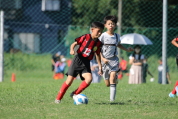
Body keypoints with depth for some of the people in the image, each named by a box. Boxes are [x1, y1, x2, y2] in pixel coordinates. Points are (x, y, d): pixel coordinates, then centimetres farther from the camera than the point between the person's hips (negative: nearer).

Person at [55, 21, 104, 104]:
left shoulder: (98, 43, 6)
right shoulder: (85, 37, -7)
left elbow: (97, 55, 17)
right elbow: (74, 44, -4)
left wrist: (100, 67, 16)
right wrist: (72, 50, -25)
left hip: (86, 63, 4)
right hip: (78, 60, -4)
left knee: (89, 78, -20)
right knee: (69, 80, -7)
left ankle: (75, 94, -3)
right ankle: (58, 98, 5)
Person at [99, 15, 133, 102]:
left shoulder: (117, 36, 5)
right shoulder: (103, 36, -6)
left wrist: (127, 50, 17)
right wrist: (102, 59, -16)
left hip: (114, 59, 1)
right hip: (105, 60, -1)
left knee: (112, 78, -20)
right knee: (107, 84, 5)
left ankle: (112, 99, -21)